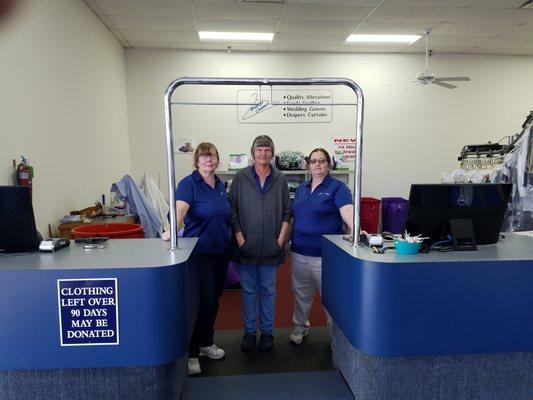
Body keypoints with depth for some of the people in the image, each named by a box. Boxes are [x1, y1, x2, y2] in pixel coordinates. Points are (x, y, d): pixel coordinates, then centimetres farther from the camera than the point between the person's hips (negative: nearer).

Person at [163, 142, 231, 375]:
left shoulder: (220, 184, 10)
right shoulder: (189, 183, -12)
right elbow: (180, 209, -29)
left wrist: (230, 237, 13)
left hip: (221, 251, 7)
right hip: (199, 251, -7)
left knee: (214, 299, 16)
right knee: (203, 301, -4)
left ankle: (206, 343, 34)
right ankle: (190, 353, 14)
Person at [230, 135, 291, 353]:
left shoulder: (280, 180, 4)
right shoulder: (241, 178, 0)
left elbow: (287, 212, 6)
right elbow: (233, 211, -1)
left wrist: (281, 239, -3)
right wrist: (240, 239, -7)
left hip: (271, 247, 1)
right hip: (247, 245, -1)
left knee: (268, 291, 12)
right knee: (249, 290, 11)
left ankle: (267, 332, 27)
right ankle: (249, 331, 26)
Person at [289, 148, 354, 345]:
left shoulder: (337, 187, -6)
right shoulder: (302, 187, 12)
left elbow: (347, 210, -23)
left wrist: (355, 229, -41)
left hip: (325, 253, -5)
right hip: (299, 252, 5)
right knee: (301, 293, 19)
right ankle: (300, 326, 39)